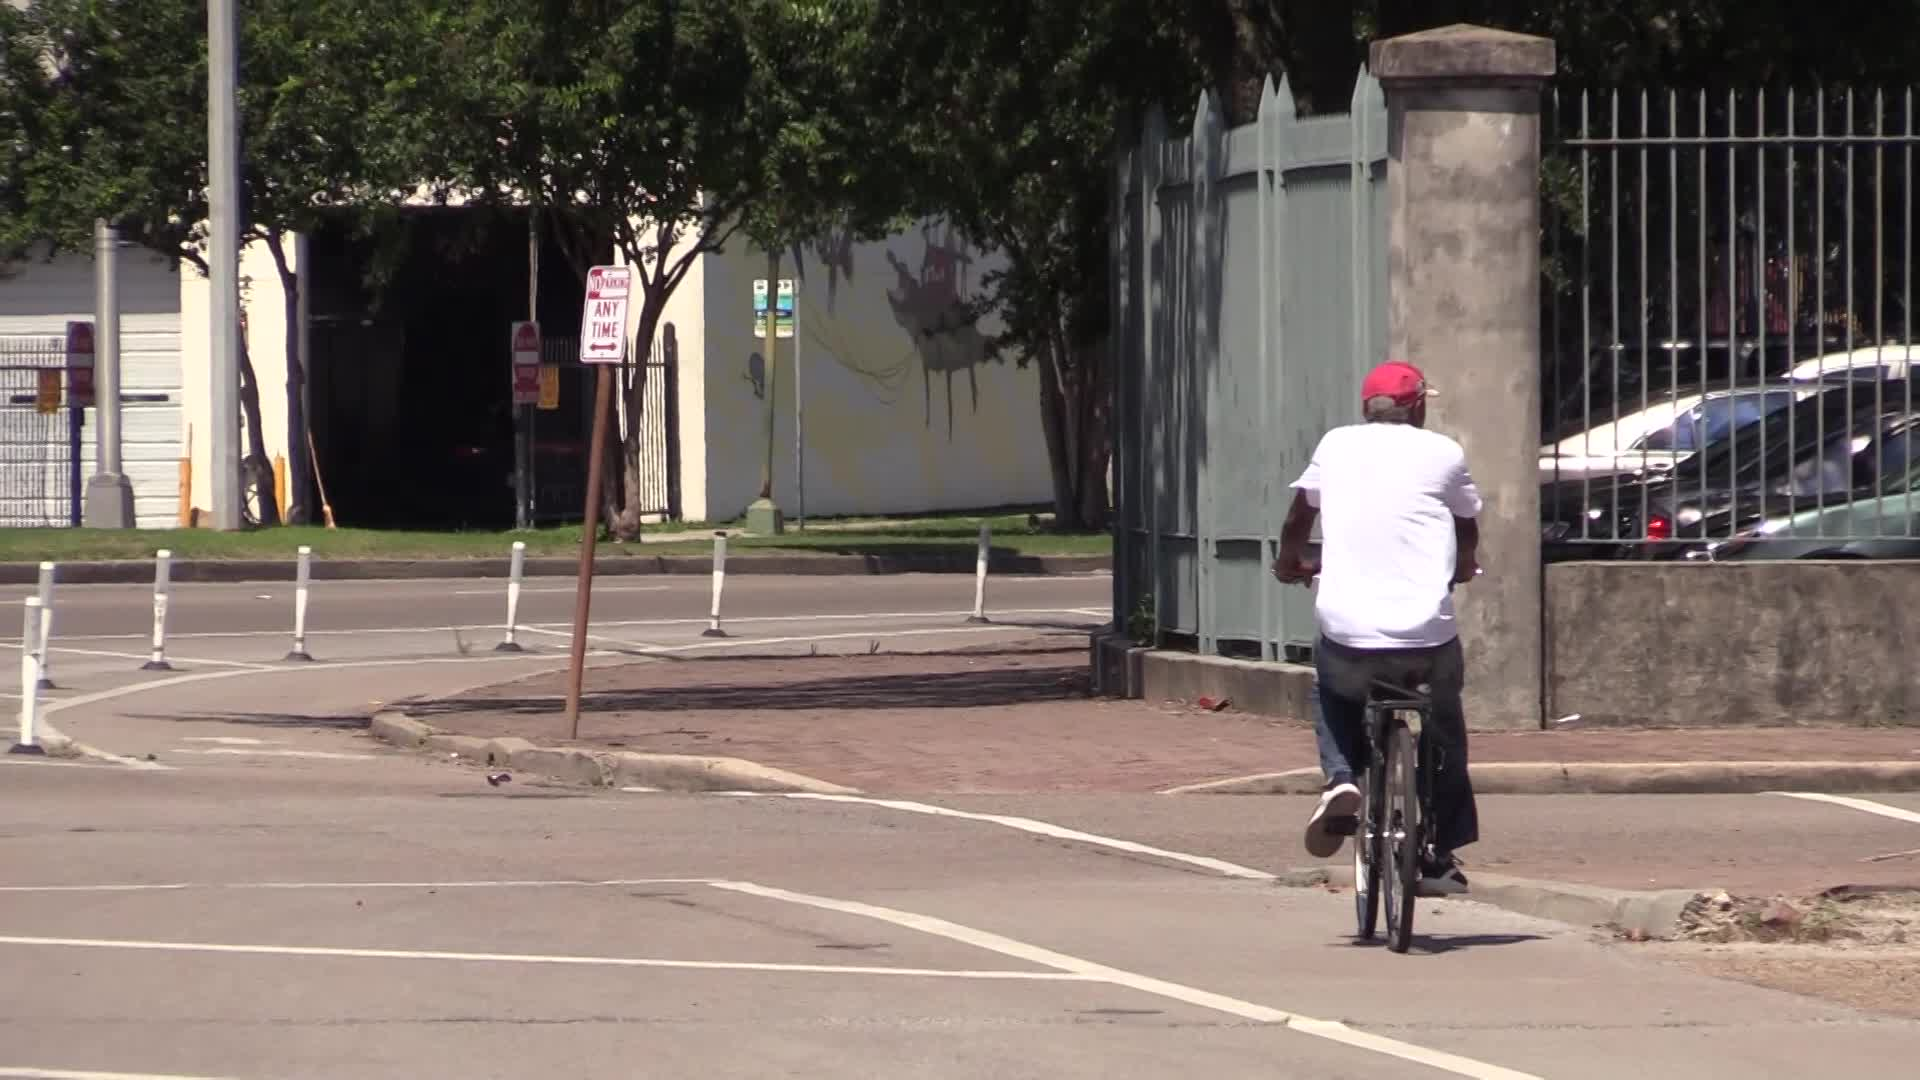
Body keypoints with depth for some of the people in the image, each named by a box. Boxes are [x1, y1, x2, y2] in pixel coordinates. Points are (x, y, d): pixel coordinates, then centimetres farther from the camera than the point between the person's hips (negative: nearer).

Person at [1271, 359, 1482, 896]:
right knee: (1444, 726, 25)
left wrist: (1290, 563, 46)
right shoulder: (1443, 454, 6)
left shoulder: (1335, 445, 10)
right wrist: (1463, 567, 44)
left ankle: (1341, 780, 9)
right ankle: (1441, 857, 24)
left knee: (1332, 687, 34)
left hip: (1347, 632, 1)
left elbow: (1298, 518, 25)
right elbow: (1468, 537, 21)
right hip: (1426, 637, -1)